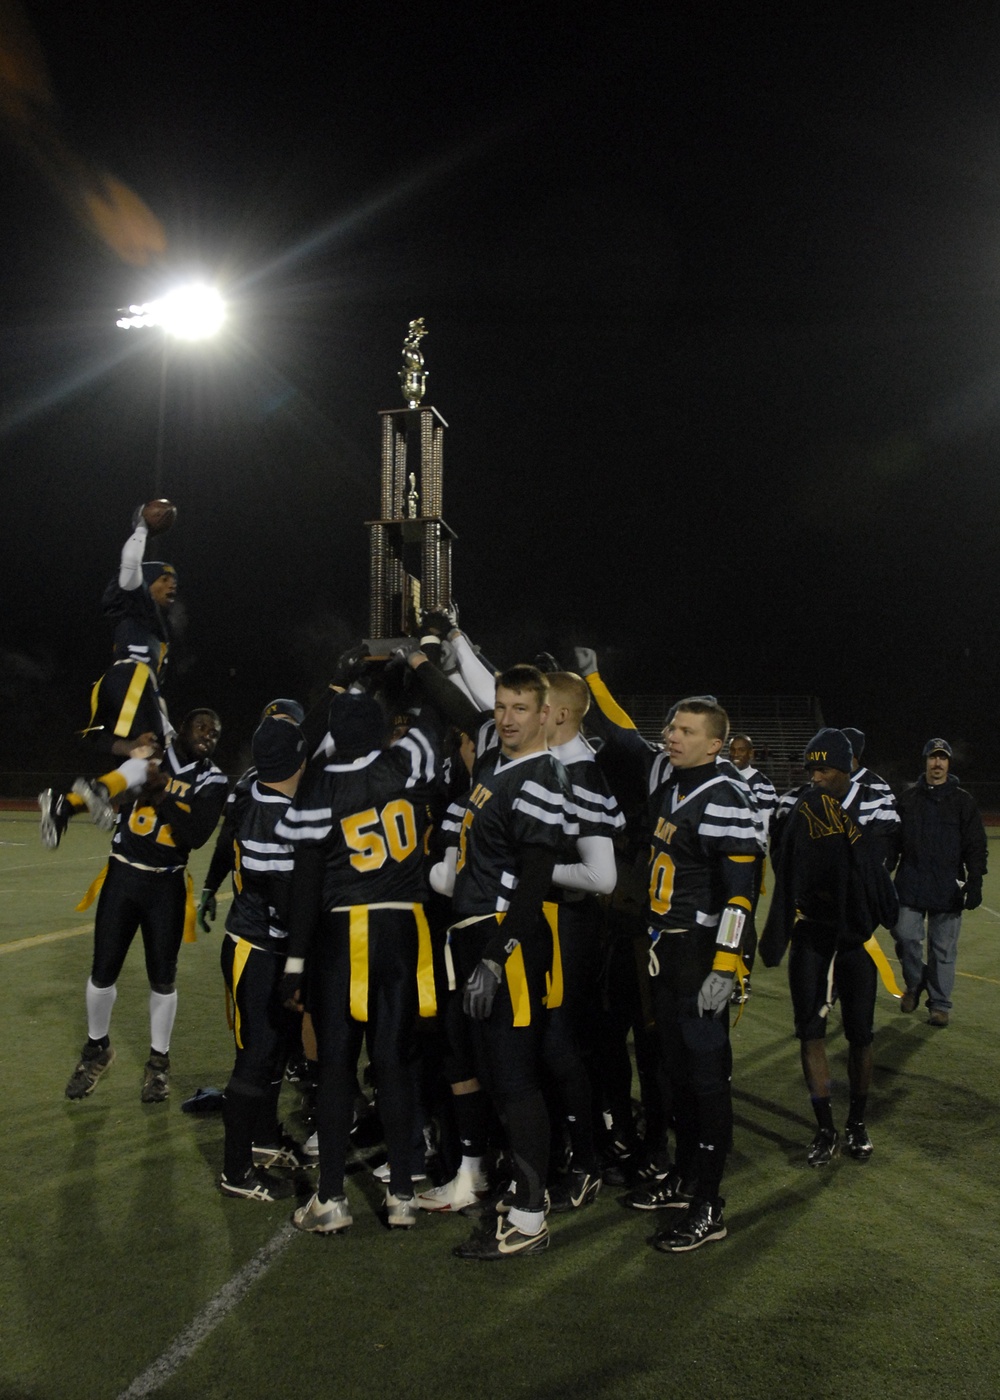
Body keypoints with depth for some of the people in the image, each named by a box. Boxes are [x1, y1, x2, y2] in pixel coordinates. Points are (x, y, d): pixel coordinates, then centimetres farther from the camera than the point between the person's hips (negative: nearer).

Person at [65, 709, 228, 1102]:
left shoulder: (211, 781, -4)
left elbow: (195, 836, -17)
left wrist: (162, 793, -22)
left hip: (166, 886, 0)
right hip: (122, 877, 1)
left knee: (162, 977, 7)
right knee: (103, 970, 7)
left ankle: (159, 1059, 26)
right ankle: (97, 1048, 31)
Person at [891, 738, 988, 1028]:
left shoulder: (963, 801, 3)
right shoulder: (908, 798, 9)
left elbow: (976, 846, 1)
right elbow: (894, 839, 15)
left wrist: (975, 882, -9)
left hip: (947, 887, -1)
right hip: (910, 884, 1)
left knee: (943, 947, 3)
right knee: (906, 935, -5)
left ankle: (940, 1004, 16)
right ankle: (914, 983, 22)